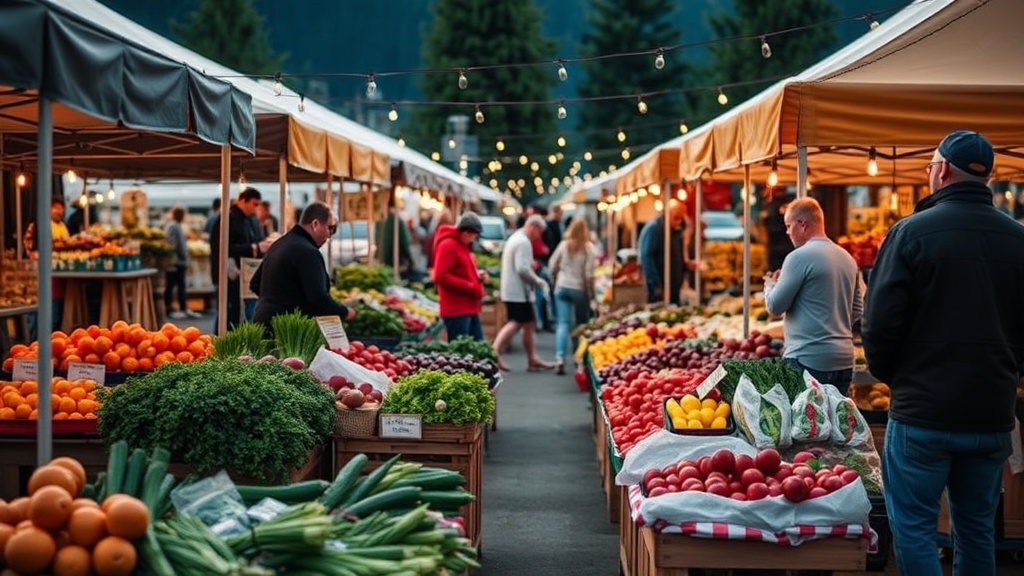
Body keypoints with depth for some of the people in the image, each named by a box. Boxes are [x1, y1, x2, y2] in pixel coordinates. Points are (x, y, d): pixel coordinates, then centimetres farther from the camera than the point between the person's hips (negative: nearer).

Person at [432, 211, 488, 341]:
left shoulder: (464, 246, 20)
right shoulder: (447, 245, -10)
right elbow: (440, 277, -18)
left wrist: (478, 275, 9)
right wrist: (469, 286, -19)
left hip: (471, 309, 10)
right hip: (456, 310, -10)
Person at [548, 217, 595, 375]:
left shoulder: (563, 245, 0)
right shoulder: (588, 248, -9)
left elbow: (552, 266, 6)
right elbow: (589, 274, -11)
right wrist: (590, 291, 1)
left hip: (562, 287, 2)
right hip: (579, 289, -2)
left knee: (563, 323, -2)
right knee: (581, 325, 13)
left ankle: (560, 358, -17)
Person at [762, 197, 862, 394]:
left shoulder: (800, 257, -11)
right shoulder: (848, 258, 13)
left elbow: (775, 306, -7)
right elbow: (858, 311, 17)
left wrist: (770, 285, 12)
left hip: (809, 359, -8)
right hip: (844, 361, 8)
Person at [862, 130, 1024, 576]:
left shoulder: (912, 231, -10)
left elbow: (880, 322, -12)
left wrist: (887, 373, 5)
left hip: (924, 411, -4)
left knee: (914, 528, 4)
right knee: (977, 529, 15)